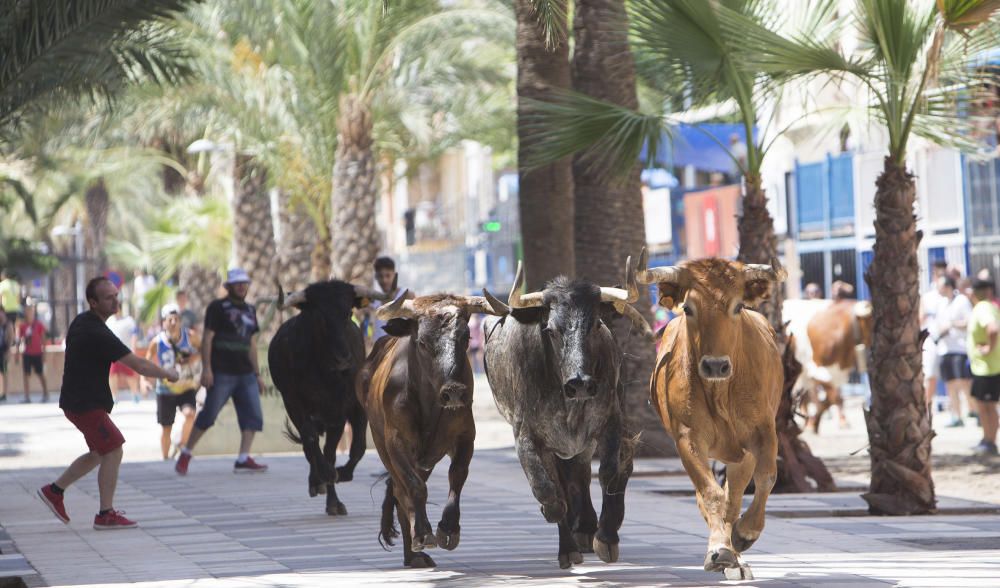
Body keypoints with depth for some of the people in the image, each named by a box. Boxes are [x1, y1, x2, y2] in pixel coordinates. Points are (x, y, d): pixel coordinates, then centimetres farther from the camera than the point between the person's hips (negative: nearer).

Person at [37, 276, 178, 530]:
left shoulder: (81, 321, 8)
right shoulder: (98, 334, -22)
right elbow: (138, 364, -22)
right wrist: (167, 374, -7)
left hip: (76, 400, 10)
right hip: (86, 404, -10)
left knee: (100, 453, 18)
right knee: (113, 451, -6)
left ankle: (54, 490, 24)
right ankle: (106, 514, -3)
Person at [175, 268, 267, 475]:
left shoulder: (250, 310, 17)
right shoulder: (218, 307, -1)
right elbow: (207, 338, -7)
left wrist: (257, 374, 18)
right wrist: (206, 368, -16)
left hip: (246, 374, 6)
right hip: (222, 372, -6)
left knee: (253, 416, -6)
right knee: (208, 415, -3)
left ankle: (243, 459, -7)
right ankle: (185, 454, 11)